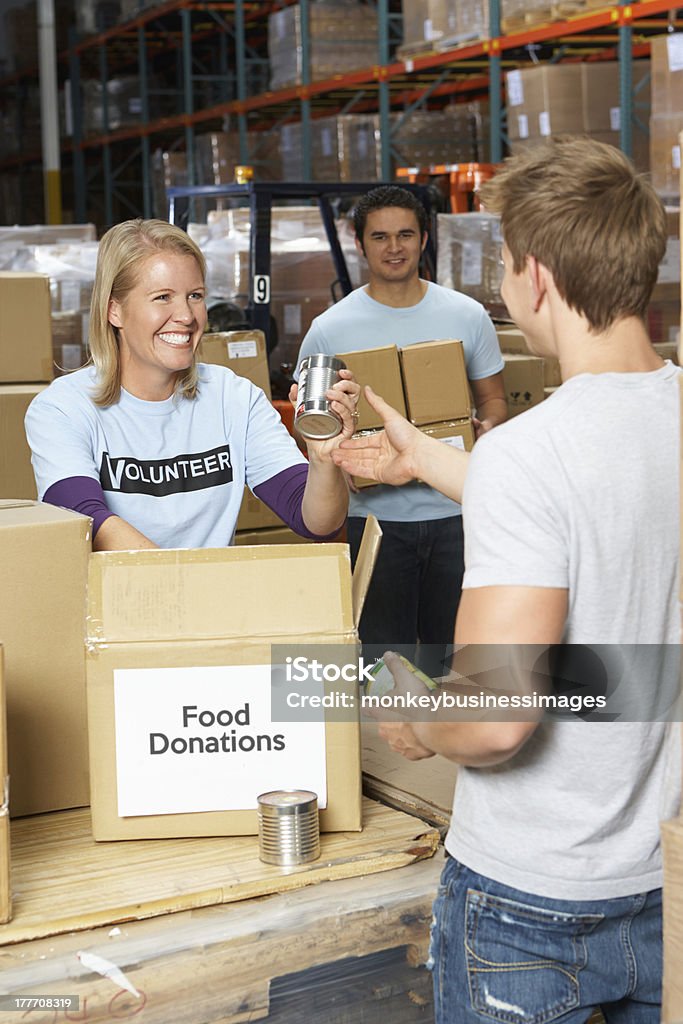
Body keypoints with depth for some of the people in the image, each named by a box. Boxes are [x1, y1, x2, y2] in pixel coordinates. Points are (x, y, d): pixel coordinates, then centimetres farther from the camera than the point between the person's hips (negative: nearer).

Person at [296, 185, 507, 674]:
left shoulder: (467, 316, 4)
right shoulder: (330, 329, -1)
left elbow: (493, 400, 11)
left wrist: (486, 429, -11)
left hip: (455, 510, 2)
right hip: (376, 515, -1)